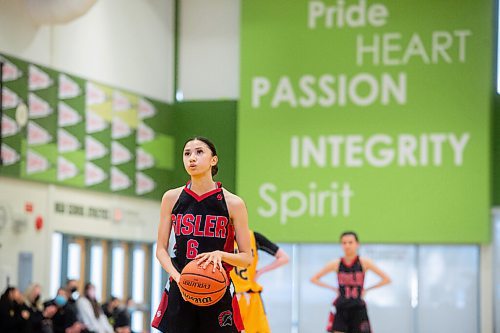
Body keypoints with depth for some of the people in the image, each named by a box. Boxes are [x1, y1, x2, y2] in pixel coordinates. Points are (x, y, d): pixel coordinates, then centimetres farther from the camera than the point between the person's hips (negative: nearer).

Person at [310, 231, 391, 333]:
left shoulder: (364, 263, -3)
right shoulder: (336, 264, -1)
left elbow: (386, 279, -1)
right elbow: (314, 279, 7)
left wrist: (367, 289, -3)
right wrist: (333, 288, 0)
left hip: (358, 309, 0)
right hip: (340, 309, 1)